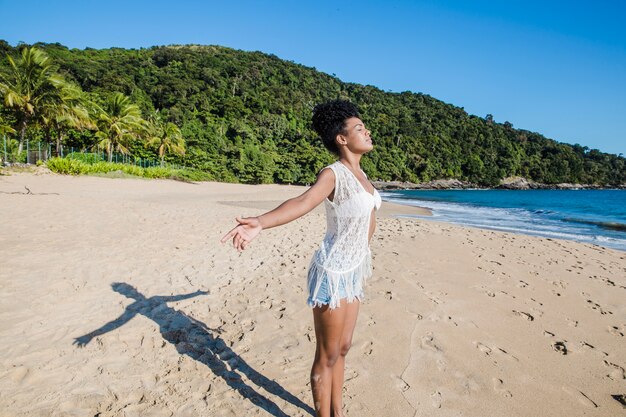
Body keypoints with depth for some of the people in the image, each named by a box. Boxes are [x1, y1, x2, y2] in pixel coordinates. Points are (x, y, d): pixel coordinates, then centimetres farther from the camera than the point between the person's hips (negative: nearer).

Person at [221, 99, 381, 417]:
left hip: (352, 273, 8)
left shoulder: (359, 173, 8)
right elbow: (303, 202, -38)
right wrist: (260, 223, -57)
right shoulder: (332, 174, -18)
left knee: (342, 349, 20)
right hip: (333, 273, -8)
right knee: (327, 357, 6)